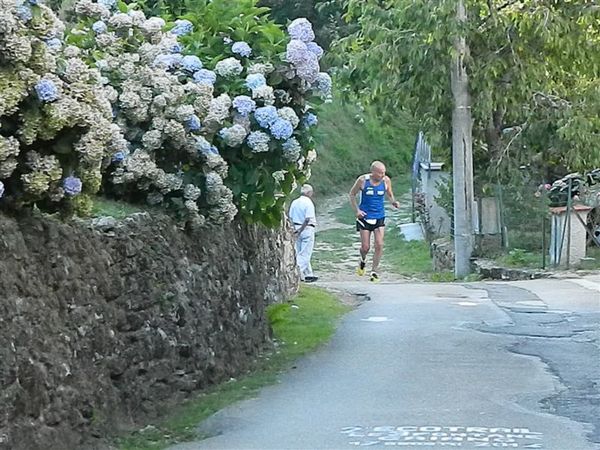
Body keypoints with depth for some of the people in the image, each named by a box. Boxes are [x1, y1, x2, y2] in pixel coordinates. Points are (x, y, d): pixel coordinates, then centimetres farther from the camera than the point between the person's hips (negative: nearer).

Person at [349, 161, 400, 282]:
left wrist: (393, 202, -10)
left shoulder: (386, 181, -4)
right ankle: (363, 261, 34)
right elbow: (352, 194, 2)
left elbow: (390, 194, 13)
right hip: (365, 217, -2)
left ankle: (374, 271, 4)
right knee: (365, 247, 0)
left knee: (379, 245, -9)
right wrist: (357, 210, -9)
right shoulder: (363, 180, -11)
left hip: (379, 217, 2)